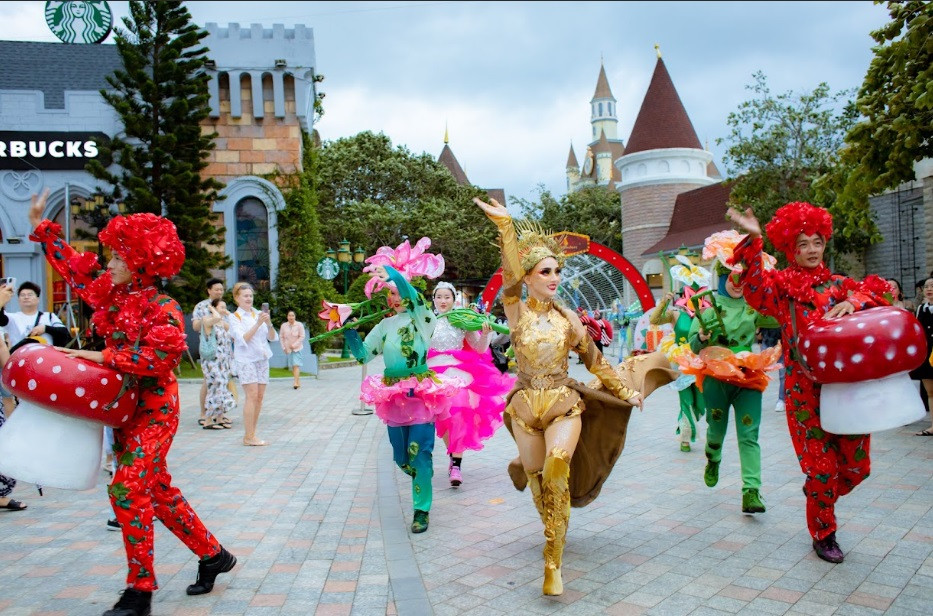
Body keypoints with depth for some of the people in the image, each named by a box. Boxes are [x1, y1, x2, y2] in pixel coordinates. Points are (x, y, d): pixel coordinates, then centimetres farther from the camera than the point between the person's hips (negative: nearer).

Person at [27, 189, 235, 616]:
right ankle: (213, 555, 26)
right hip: (125, 408, 8)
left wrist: (103, 356, -23)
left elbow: (160, 356, -27)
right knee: (157, 490, 12)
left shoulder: (162, 309, -15)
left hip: (154, 410, -8)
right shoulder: (110, 295, 7)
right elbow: (71, 267, 18)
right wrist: (40, 227, 18)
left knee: (128, 487, -14)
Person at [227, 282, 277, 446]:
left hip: (262, 358, 5)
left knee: (260, 396, 2)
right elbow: (243, 339, -13)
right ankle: (248, 436, -10)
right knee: (252, 395, -13)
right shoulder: (234, 317, 0)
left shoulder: (259, 314, 11)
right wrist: (258, 324, -22)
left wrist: (269, 324, -11)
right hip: (245, 359, -5)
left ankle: (251, 434, 9)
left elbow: (272, 338, 8)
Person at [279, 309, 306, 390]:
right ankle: (298, 382, 18)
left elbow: (302, 337, -5)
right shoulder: (284, 325, 4)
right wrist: (284, 347, 1)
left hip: (297, 348, -3)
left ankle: (296, 382, -20)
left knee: (296, 365, -15)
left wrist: (294, 345, -13)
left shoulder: (299, 325, -4)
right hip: (288, 349, 4)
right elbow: (281, 337, 9)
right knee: (292, 366, 7)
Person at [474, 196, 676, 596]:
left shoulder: (567, 317, 1)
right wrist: (505, 225, -35)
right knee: (537, 478, 10)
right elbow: (510, 274, -23)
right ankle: (554, 534, 42)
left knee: (557, 465, -25)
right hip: (526, 406, 0)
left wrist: (626, 391, 13)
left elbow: (595, 361, 11)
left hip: (565, 404, 0)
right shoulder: (516, 311, -4)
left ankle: (554, 562, -17)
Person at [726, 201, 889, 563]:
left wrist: (854, 301, -23)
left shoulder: (838, 285, 12)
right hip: (805, 390, -3)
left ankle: (818, 496, 39)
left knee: (857, 465, 8)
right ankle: (823, 534, 23)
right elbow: (756, 287, -18)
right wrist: (753, 239, -30)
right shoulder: (782, 287, 3)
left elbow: (879, 291, -2)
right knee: (822, 467, 0)